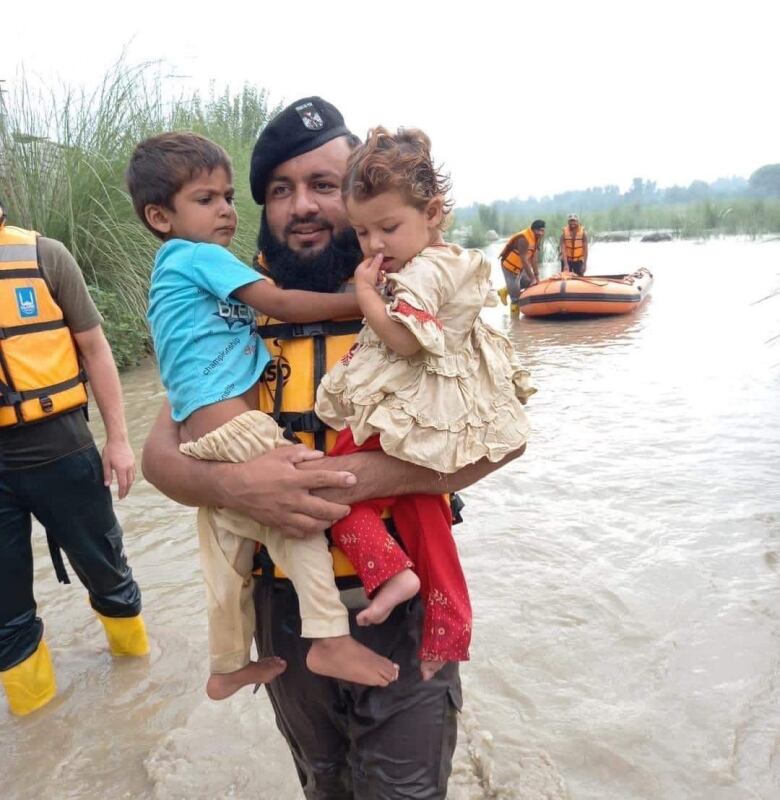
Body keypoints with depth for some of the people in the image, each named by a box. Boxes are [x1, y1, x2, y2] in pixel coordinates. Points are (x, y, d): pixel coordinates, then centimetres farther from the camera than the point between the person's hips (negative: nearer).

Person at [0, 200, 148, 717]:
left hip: (59, 447, -1)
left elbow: (93, 347, 0)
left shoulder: (44, 256, -4)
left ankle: (134, 650, 45)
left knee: (103, 567, 17)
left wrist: (118, 437, -1)